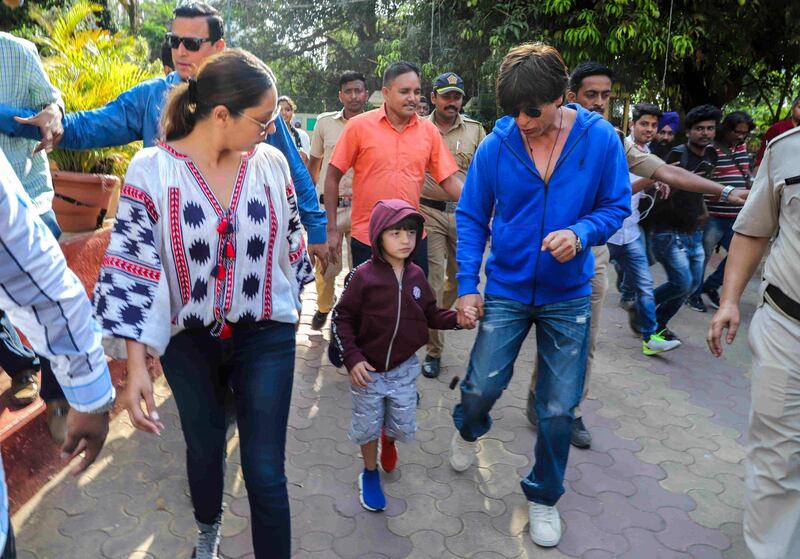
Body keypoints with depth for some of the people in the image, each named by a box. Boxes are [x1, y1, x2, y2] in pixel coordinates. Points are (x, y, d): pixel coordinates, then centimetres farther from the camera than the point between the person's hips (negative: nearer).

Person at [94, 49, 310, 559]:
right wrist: (136, 364, -18)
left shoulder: (272, 163, -6)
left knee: (266, 472, -1)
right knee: (204, 449, 22)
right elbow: (131, 269, -14)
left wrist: (293, 302, 16)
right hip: (189, 342, 0)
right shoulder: (152, 171, -14)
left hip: (266, 337, 1)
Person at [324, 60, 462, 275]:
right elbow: (332, 177, 0)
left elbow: (449, 180, 4)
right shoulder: (359, 126, -5)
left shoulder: (429, 130, 2)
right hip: (367, 239, -2)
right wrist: (332, 229, -2)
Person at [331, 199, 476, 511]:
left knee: (404, 427, 15)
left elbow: (430, 315, 6)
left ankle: (389, 439, 52)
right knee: (368, 426, 12)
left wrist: (456, 318, -11)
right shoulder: (363, 276, -17)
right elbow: (342, 319, -11)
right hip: (367, 369, -3)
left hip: (404, 368, 4)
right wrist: (352, 359, -16)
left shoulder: (416, 276, -4)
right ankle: (370, 474, 40)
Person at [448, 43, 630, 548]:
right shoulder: (495, 145, -9)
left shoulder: (601, 139, -10)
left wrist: (581, 232, -23)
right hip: (505, 290, 0)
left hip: (569, 296, 0)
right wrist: (467, 286, -7)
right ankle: (469, 431, 43)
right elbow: (471, 218, -1)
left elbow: (617, 204, -1)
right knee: (481, 388, 3)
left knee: (560, 410, 6)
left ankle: (544, 496, 32)